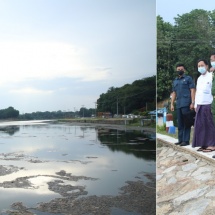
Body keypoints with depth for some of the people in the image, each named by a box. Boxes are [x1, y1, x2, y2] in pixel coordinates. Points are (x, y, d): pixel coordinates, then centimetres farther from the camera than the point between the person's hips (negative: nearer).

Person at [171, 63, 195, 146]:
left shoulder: (188, 78, 4)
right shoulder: (175, 81, 20)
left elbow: (192, 91, -2)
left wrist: (192, 103, -11)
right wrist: (172, 104, 14)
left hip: (186, 104, -6)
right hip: (178, 105, 6)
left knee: (186, 123, -4)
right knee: (180, 123, 9)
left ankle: (186, 140, -1)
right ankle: (180, 140, 15)